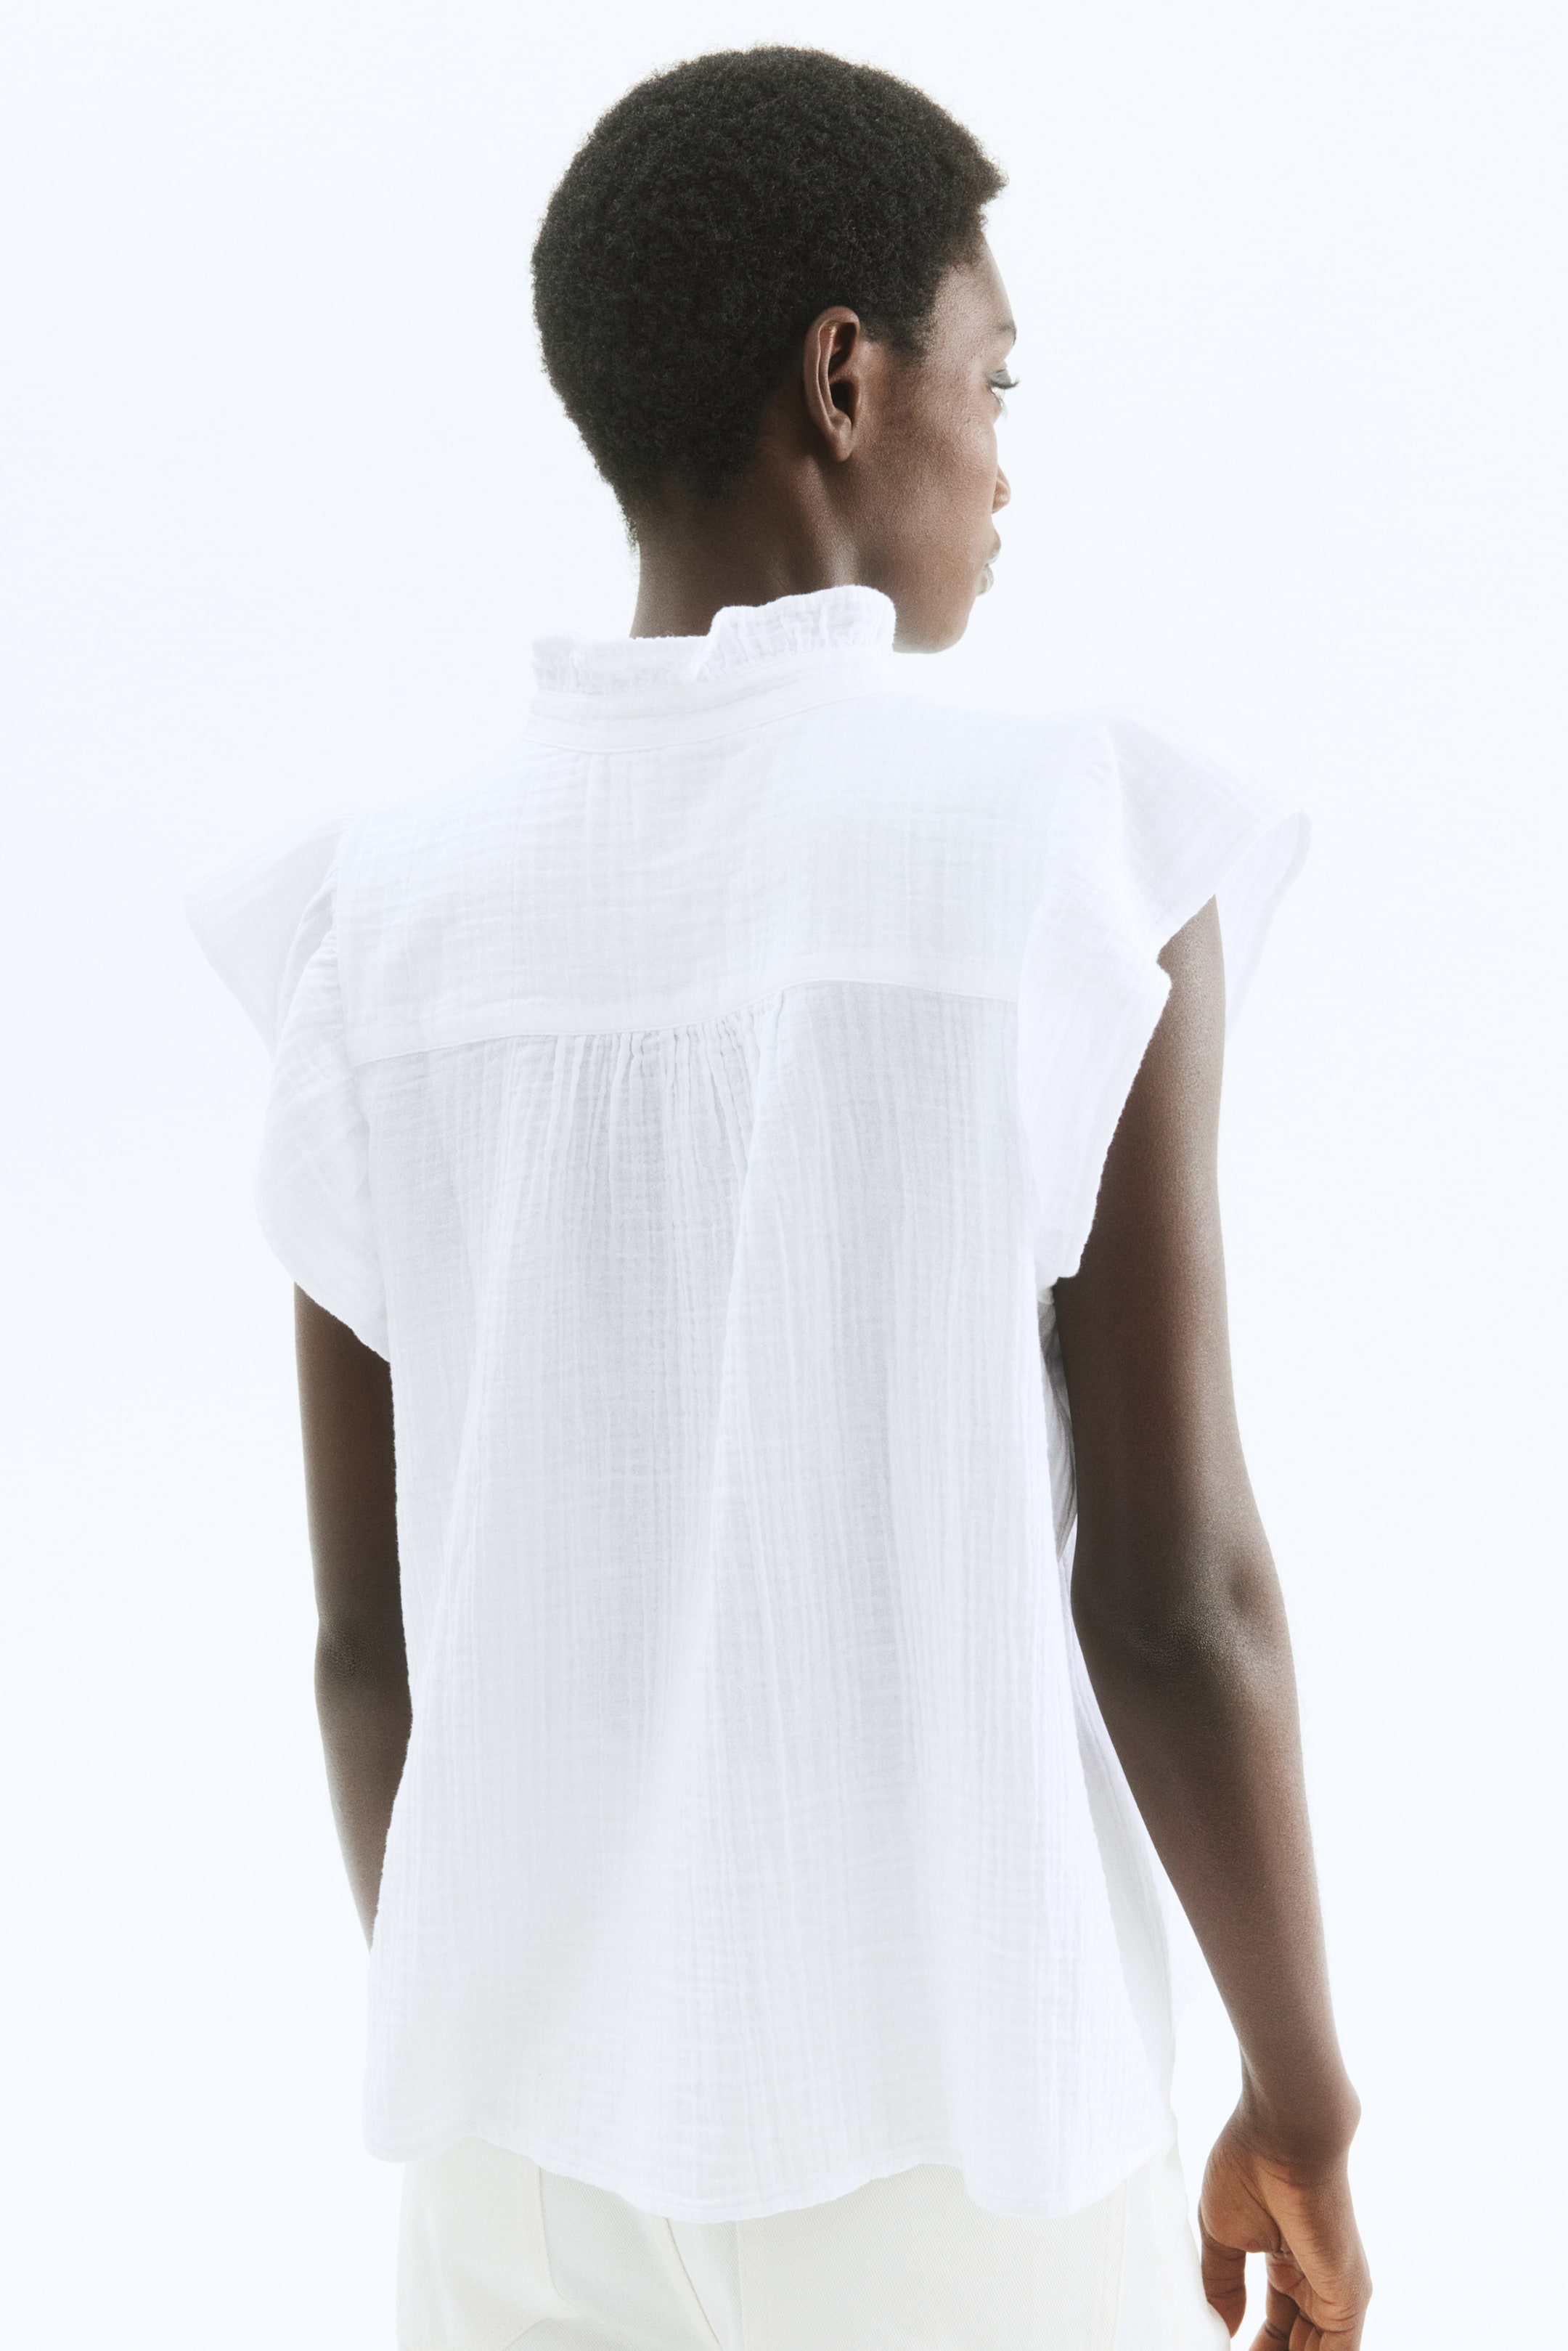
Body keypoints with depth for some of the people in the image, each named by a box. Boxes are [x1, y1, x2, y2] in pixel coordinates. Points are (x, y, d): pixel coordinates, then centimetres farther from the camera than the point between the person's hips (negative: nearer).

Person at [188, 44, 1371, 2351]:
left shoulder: (380, 938, -3)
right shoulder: (1090, 864, -14)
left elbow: (369, 1627, 1)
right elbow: (1176, 1589, -13)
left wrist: (468, 2081, 16)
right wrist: (1305, 2105, 1)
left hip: (555, 2129, 3)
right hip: (959, 2138, -3)